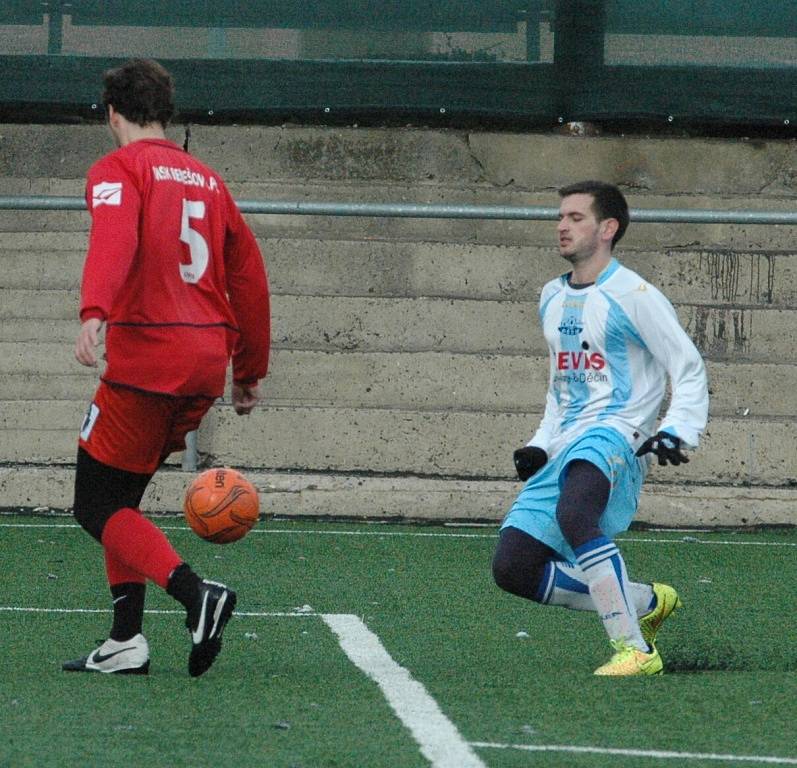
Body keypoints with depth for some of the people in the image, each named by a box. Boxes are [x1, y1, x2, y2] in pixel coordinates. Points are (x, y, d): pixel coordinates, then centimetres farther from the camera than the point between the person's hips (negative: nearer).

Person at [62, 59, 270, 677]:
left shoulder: (119, 169, -2)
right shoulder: (207, 180, 18)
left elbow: (114, 239, -23)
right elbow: (249, 276, 21)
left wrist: (95, 312, -39)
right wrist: (251, 371, 28)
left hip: (147, 358, -7)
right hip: (208, 362, 7)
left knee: (97, 506, 1)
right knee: (122, 495, 18)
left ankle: (197, 594, -20)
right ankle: (125, 643, 9)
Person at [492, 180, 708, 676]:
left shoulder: (633, 296, -5)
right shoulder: (553, 299, 19)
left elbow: (690, 372, -4)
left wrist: (677, 433, -19)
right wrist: (541, 446, 17)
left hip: (616, 436, -8)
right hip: (565, 446, 8)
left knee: (574, 515, -38)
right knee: (512, 568, -3)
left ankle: (634, 649, -31)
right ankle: (645, 603, 12)